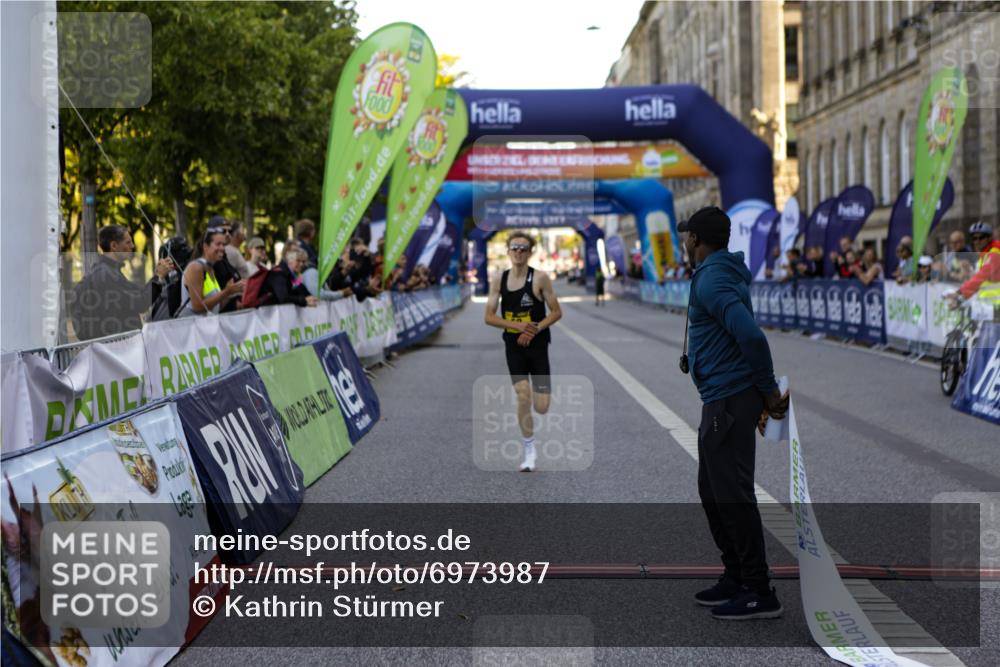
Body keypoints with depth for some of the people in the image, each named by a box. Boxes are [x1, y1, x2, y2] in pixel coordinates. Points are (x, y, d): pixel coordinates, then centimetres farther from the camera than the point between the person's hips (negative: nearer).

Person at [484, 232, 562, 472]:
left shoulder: (540, 278, -8)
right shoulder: (499, 281, 1)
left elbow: (556, 312, -4)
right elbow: (489, 317, 0)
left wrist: (534, 330, -18)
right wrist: (518, 326, -15)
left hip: (537, 345, -1)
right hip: (513, 346, 2)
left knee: (541, 407, -4)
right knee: (523, 397, -13)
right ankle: (529, 451, 4)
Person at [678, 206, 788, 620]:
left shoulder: (712, 279, -16)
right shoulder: (724, 273, 17)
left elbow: (751, 335, -28)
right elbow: (745, 333, 20)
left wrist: (769, 392, -18)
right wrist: (765, 393, 17)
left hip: (729, 401, -10)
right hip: (721, 399, 10)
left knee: (732, 495, -6)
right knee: (713, 493, 17)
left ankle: (760, 593, 0)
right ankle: (737, 578, 25)